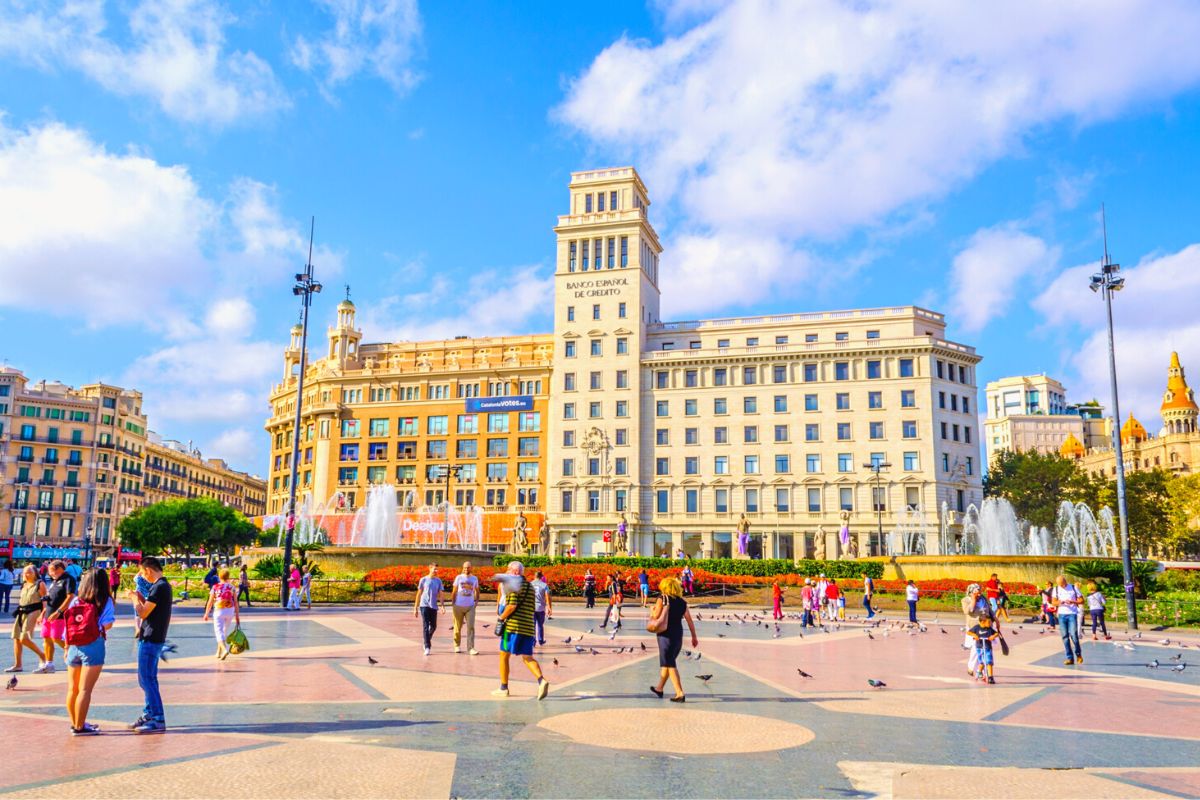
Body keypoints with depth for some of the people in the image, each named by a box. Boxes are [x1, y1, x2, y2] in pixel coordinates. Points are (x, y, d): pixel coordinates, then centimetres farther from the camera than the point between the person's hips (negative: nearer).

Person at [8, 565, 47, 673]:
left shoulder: (40, 584, -6)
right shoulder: (24, 585, 15)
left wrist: (41, 615, -19)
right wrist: (18, 610, 17)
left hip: (33, 612, -8)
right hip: (21, 613, 8)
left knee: (24, 638, -16)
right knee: (16, 638, 6)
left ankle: (42, 656, 0)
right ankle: (18, 665, 14)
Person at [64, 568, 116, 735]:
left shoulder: (75, 601, 8)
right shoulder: (105, 601, -3)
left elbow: (68, 627, 5)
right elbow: (107, 624, -12)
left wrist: (67, 648, 14)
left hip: (74, 647, 5)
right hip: (93, 647, -5)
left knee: (72, 689, 15)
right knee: (85, 690, -1)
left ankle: (75, 723, 28)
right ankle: (79, 727, 3)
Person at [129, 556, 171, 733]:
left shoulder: (159, 587, -18)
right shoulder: (163, 585, 13)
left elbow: (143, 613, -17)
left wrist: (135, 598, -2)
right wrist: (140, 598, 13)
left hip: (150, 639, -10)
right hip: (150, 638, 10)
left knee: (147, 679, -7)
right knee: (146, 678, 18)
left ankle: (158, 720, -4)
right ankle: (149, 714, 27)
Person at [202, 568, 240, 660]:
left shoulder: (215, 587, -3)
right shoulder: (232, 587, 2)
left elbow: (210, 602, -3)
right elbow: (236, 602, 0)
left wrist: (206, 614, 9)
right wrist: (237, 616, 4)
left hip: (219, 611, -3)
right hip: (230, 611, 3)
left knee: (219, 632, -5)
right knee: (225, 632, 17)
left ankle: (224, 649, -28)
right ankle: (219, 652, 25)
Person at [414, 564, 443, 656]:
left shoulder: (438, 581, 8)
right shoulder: (423, 580, 1)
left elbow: (440, 594, 7)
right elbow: (419, 594, 5)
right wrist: (415, 608, 4)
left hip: (434, 606, 3)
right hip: (424, 606, -3)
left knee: (433, 626, 11)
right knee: (425, 626, -8)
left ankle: (427, 640, 37)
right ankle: (427, 647, -6)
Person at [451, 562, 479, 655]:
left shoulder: (474, 578, 6)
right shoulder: (458, 577, 1)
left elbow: (477, 591, 19)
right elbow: (454, 591, 4)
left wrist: (476, 601, 8)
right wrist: (453, 604, 1)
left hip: (470, 606, 1)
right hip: (459, 606, -1)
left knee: (471, 627, -8)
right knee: (458, 627, 8)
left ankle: (470, 648, -9)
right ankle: (457, 645, 26)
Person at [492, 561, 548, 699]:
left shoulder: (514, 585, -7)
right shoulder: (530, 586, 17)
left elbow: (512, 605, -19)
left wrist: (501, 618, -9)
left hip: (513, 626, -6)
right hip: (528, 627, 7)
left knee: (504, 655, 9)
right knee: (527, 657, 8)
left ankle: (503, 688, 13)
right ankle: (541, 680, -16)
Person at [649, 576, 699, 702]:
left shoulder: (662, 599, -8)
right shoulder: (682, 602, 7)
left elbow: (656, 615, -16)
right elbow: (690, 620, 5)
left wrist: (652, 611, 6)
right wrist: (694, 637, 10)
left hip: (666, 634, -6)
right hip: (678, 635, 6)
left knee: (670, 664, -3)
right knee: (667, 662, 21)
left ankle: (680, 693, -11)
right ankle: (660, 688, 36)